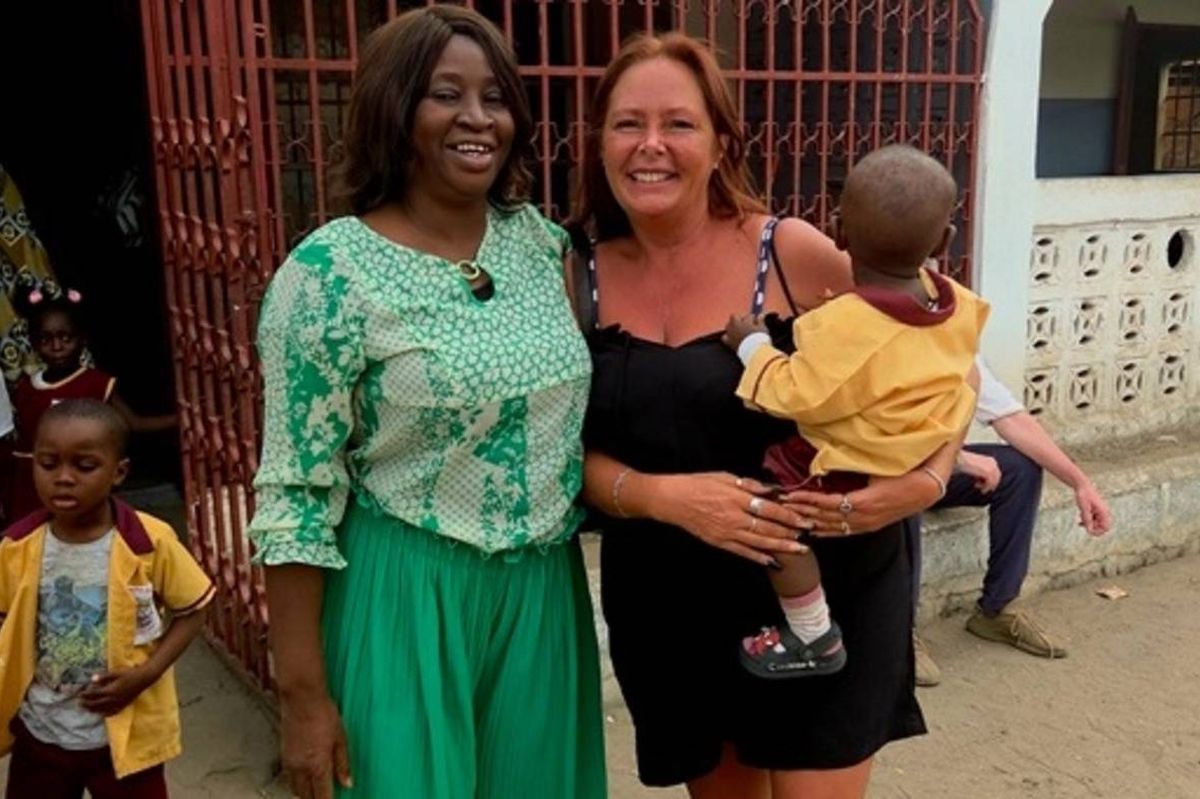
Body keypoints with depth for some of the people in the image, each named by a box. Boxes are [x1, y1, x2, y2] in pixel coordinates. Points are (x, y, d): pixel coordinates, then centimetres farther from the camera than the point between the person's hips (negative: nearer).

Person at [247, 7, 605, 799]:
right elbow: (296, 496, -13)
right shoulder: (331, 273, -15)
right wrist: (304, 692, -12)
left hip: (545, 592, 5)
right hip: (406, 599, -5)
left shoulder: (542, 240, 1)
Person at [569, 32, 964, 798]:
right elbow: (572, 450, -3)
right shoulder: (578, 276, -3)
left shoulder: (791, 253, -12)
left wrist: (928, 477, -18)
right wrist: (664, 495, -21)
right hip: (666, 612, 3)